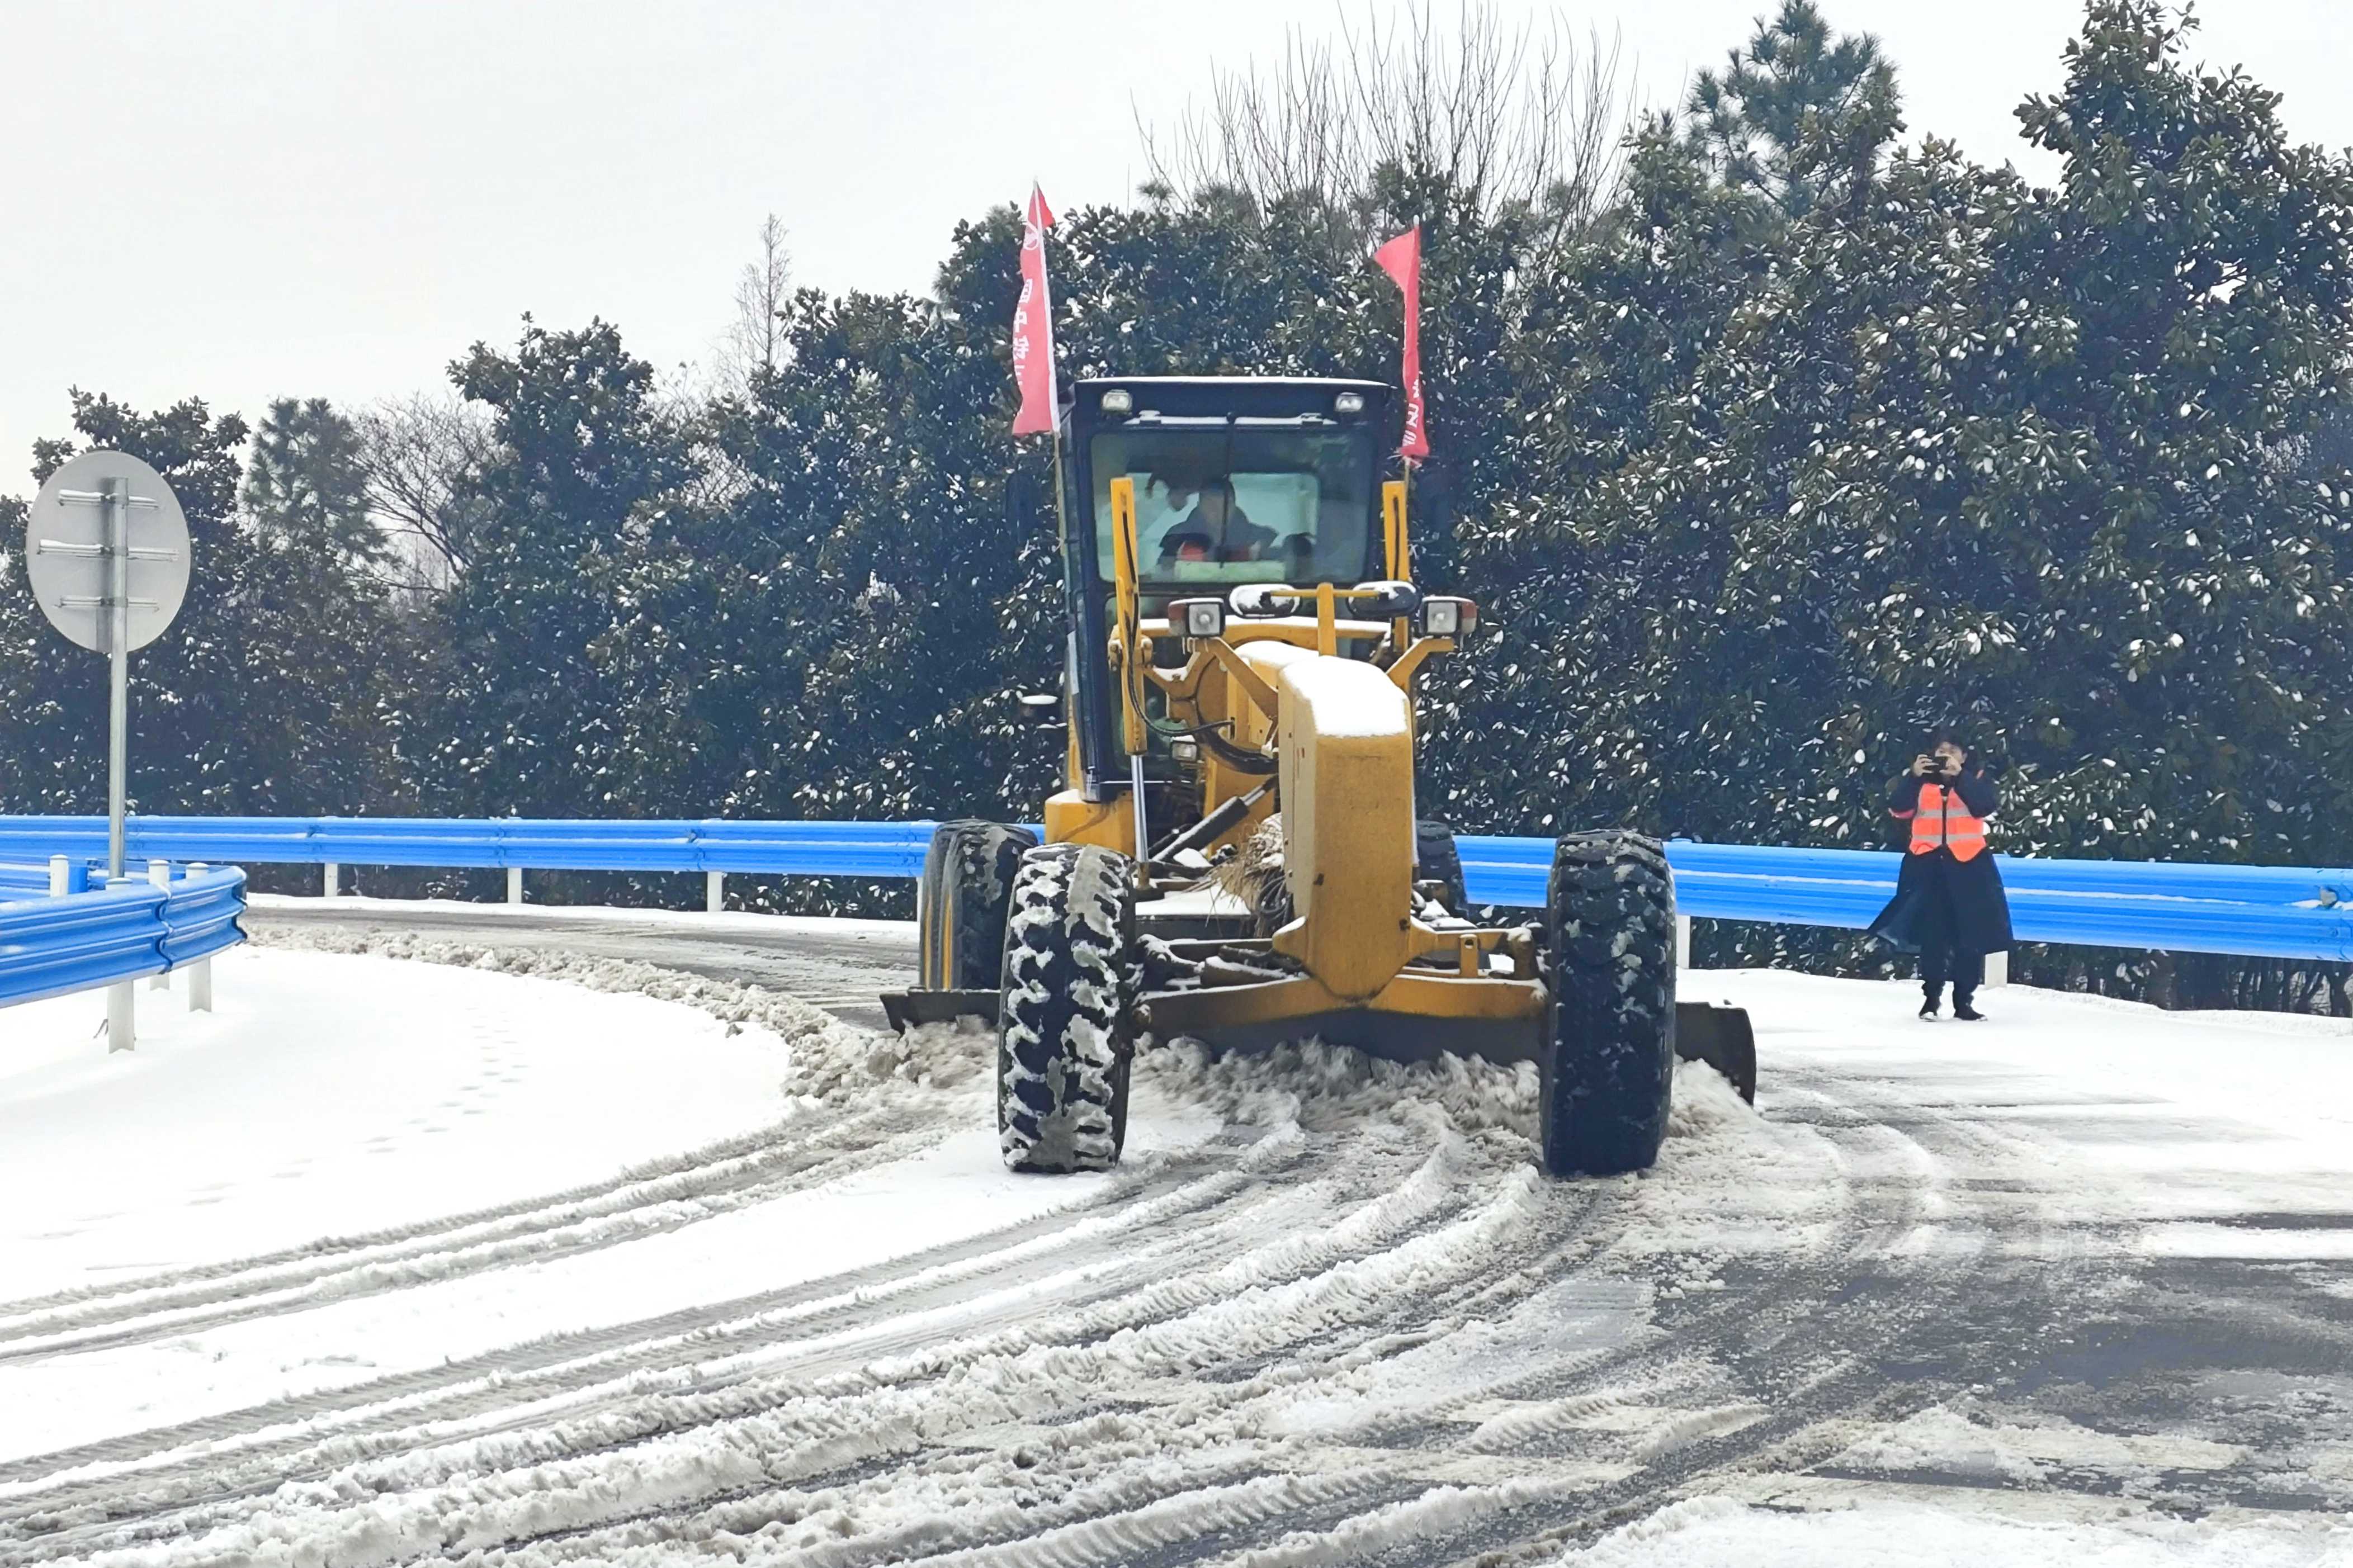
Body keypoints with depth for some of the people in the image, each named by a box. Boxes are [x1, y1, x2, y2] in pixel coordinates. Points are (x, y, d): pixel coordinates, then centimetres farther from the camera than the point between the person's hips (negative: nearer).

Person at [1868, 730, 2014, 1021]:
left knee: (1970, 936, -2)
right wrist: (1913, 776, -15)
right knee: (1932, 934, 1)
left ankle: (1964, 1001, 4)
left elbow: (1984, 807, -14)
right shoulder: (1919, 780, 9)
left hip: (1967, 864, -1)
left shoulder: (1977, 778, 5)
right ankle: (1931, 997, 9)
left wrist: (1960, 776, -19)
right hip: (1928, 864, 1)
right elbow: (1899, 810, -5)